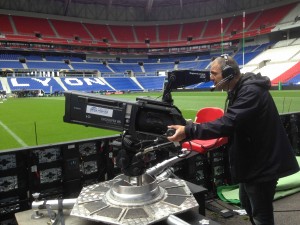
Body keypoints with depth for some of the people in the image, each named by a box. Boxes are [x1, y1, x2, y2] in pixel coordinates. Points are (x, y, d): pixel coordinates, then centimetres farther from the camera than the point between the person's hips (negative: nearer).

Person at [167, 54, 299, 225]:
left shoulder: (251, 91, -26)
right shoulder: (241, 89, 8)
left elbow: (228, 123, -37)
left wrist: (188, 131, -39)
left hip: (263, 163, -10)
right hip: (253, 160, 10)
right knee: (247, 203, 25)